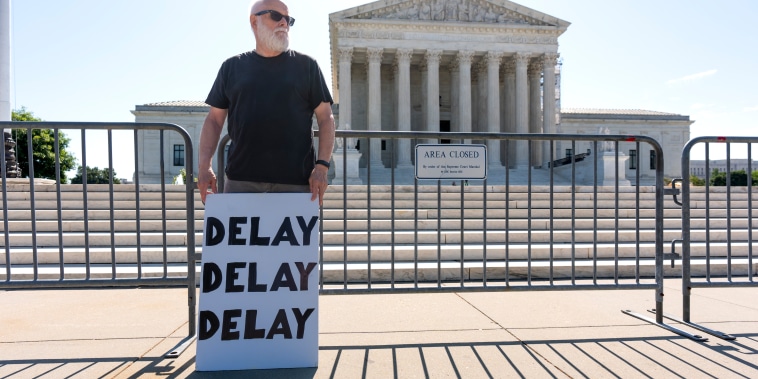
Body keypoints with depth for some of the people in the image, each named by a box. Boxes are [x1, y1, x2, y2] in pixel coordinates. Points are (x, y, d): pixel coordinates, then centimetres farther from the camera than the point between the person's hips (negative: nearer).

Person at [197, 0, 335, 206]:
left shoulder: (306, 65, 9)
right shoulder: (232, 67, 13)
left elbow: (326, 117, 4)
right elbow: (214, 119, 12)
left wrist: (322, 166, -8)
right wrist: (204, 165, -2)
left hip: (297, 181, -1)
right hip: (241, 180, 1)